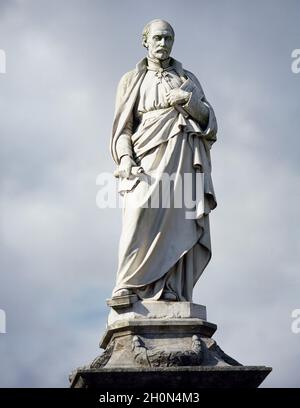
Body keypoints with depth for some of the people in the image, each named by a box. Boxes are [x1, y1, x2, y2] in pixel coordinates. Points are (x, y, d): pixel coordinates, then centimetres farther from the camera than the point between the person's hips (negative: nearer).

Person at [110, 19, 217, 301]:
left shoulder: (187, 79, 23)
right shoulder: (132, 80, 19)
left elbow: (208, 118, 14)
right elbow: (122, 127, 10)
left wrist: (187, 100, -5)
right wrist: (125, 158, -8)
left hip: (183, 156, 2)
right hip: (148, 155, -2)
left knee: (178, 220, -14)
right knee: (143, 210, -24)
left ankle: (170, 291, -21)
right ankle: (127, 288, -28)